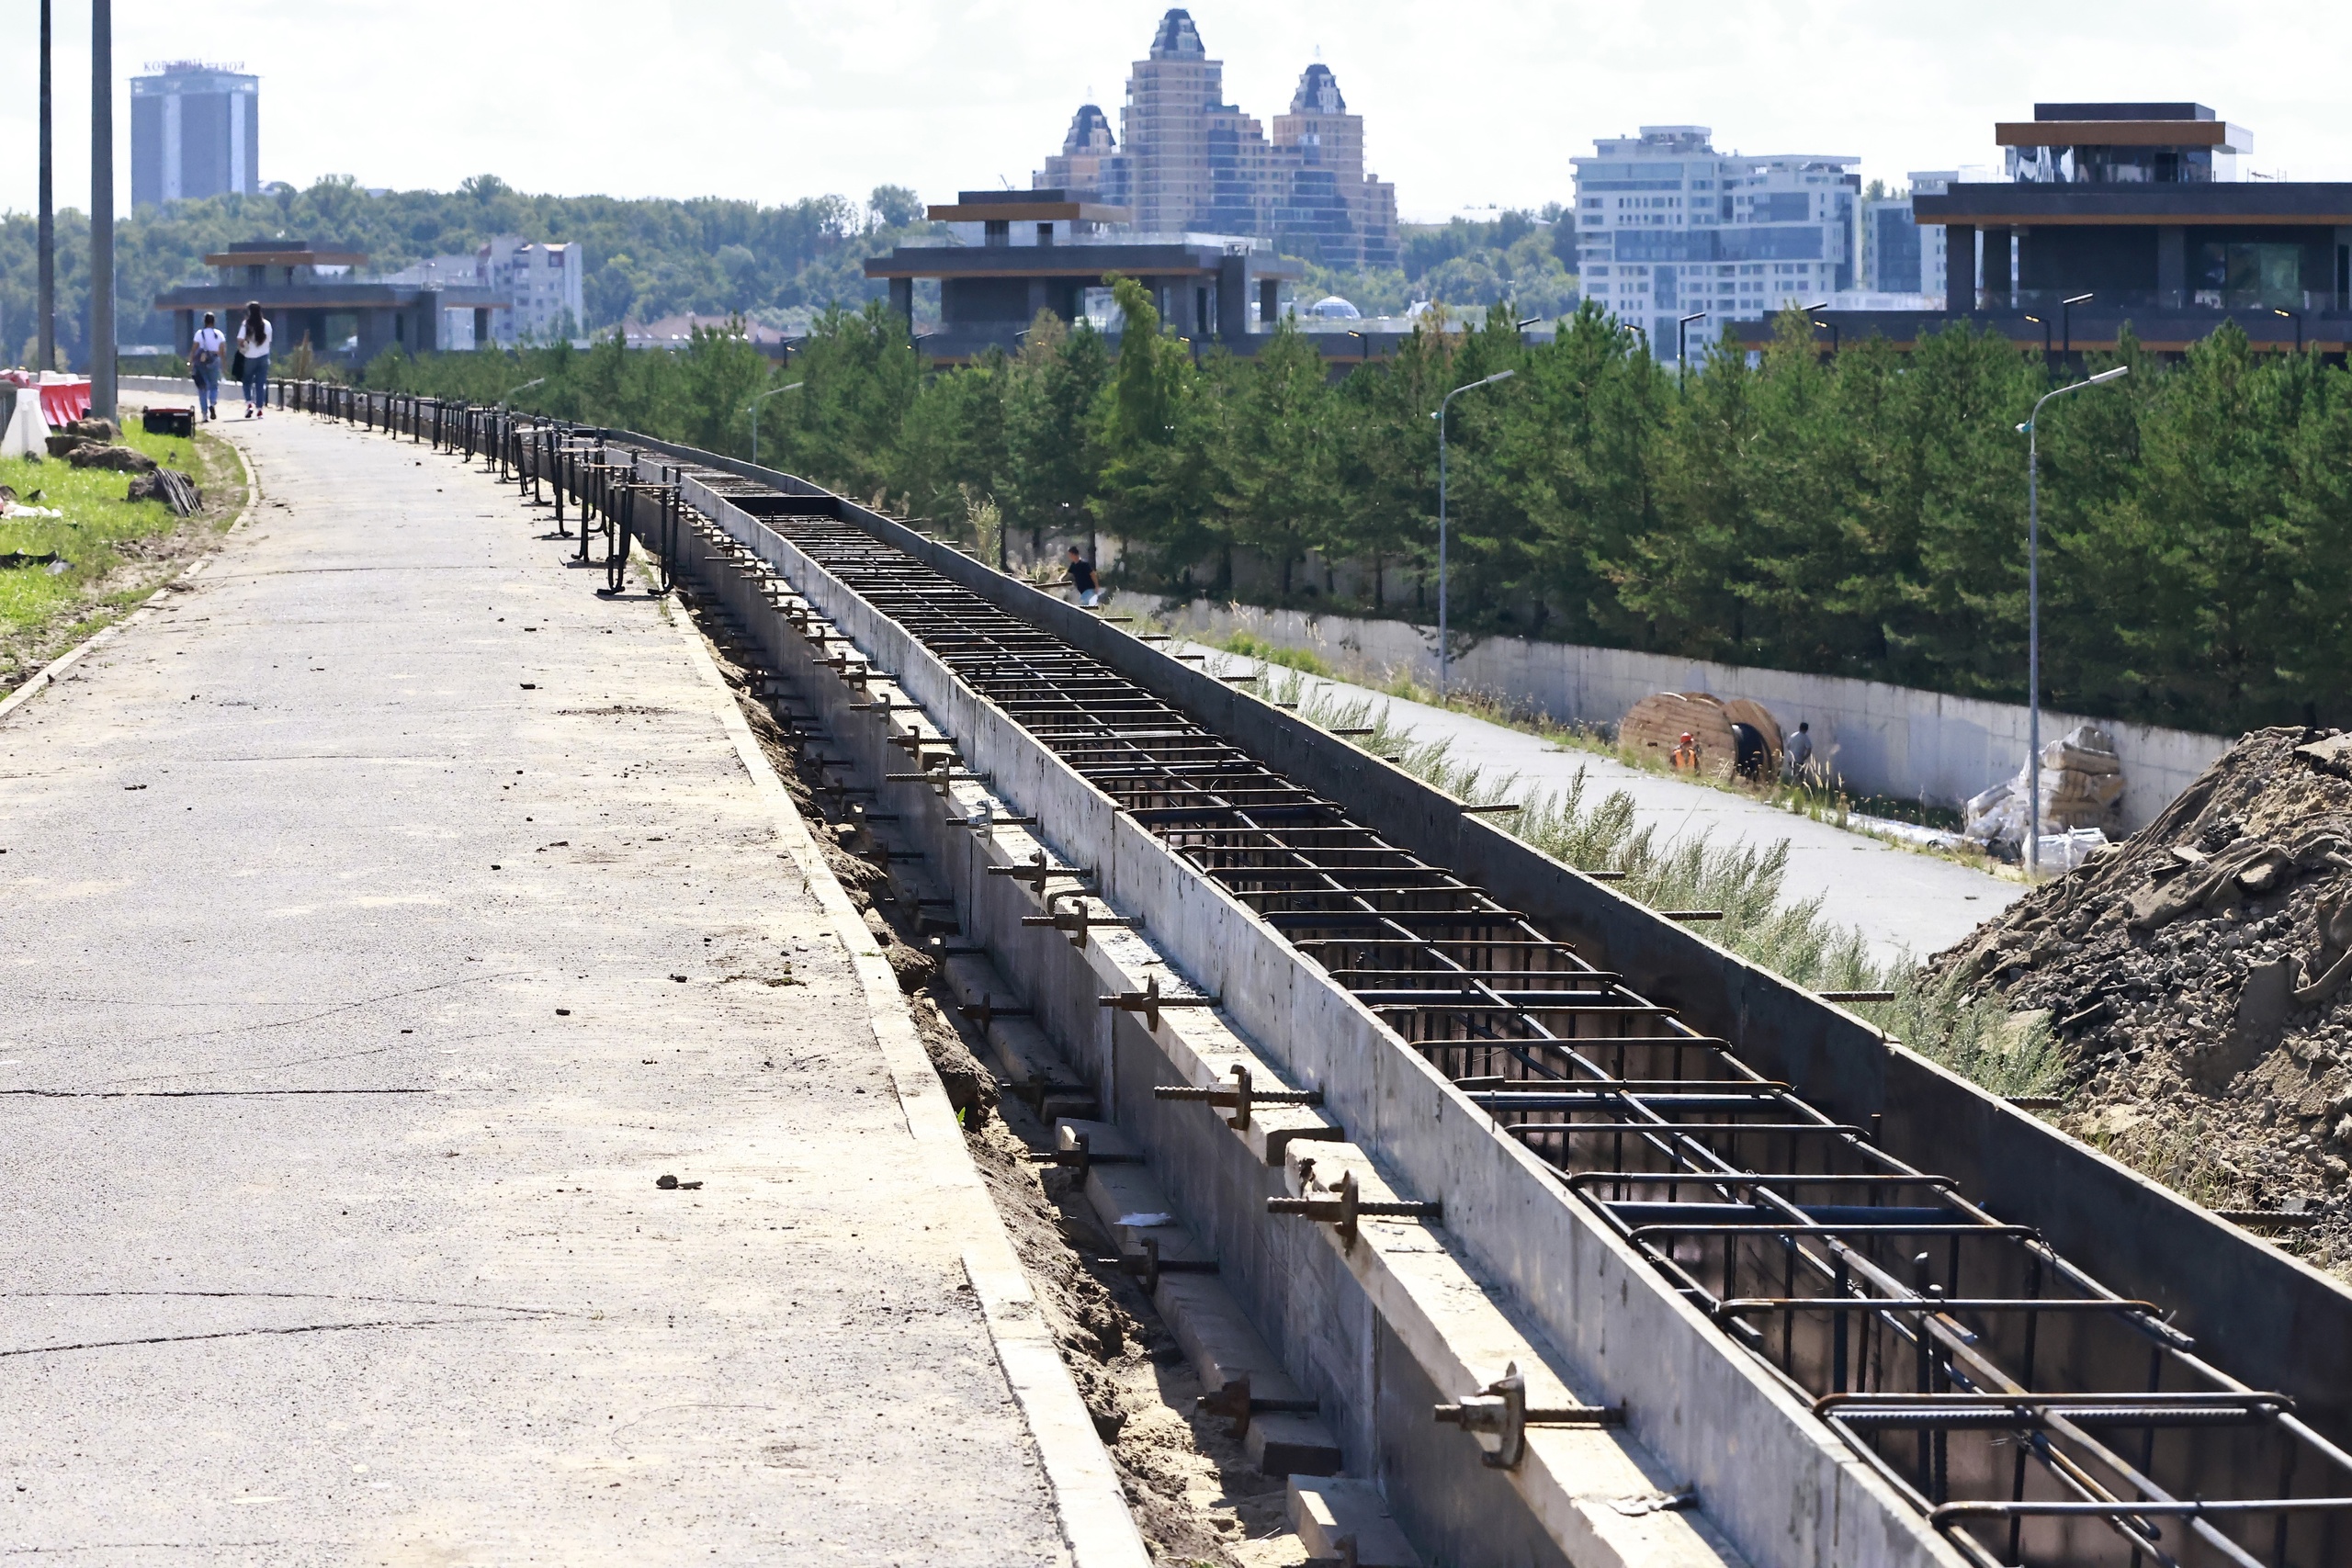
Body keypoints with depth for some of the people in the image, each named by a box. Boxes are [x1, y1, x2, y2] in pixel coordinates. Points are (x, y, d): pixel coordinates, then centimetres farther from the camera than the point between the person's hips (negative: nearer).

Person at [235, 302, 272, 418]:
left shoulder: (246, 324, -9)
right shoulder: (266, 324, 1)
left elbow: (240, 341, -15)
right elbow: (268, 340, 5)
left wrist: (242, 348, 4)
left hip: (250, 357, -2)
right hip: (263, 356, 2)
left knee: (247, 382, 12)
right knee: (261, 384, 6)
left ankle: (249, 403, -6)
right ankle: (260, 409, 1)